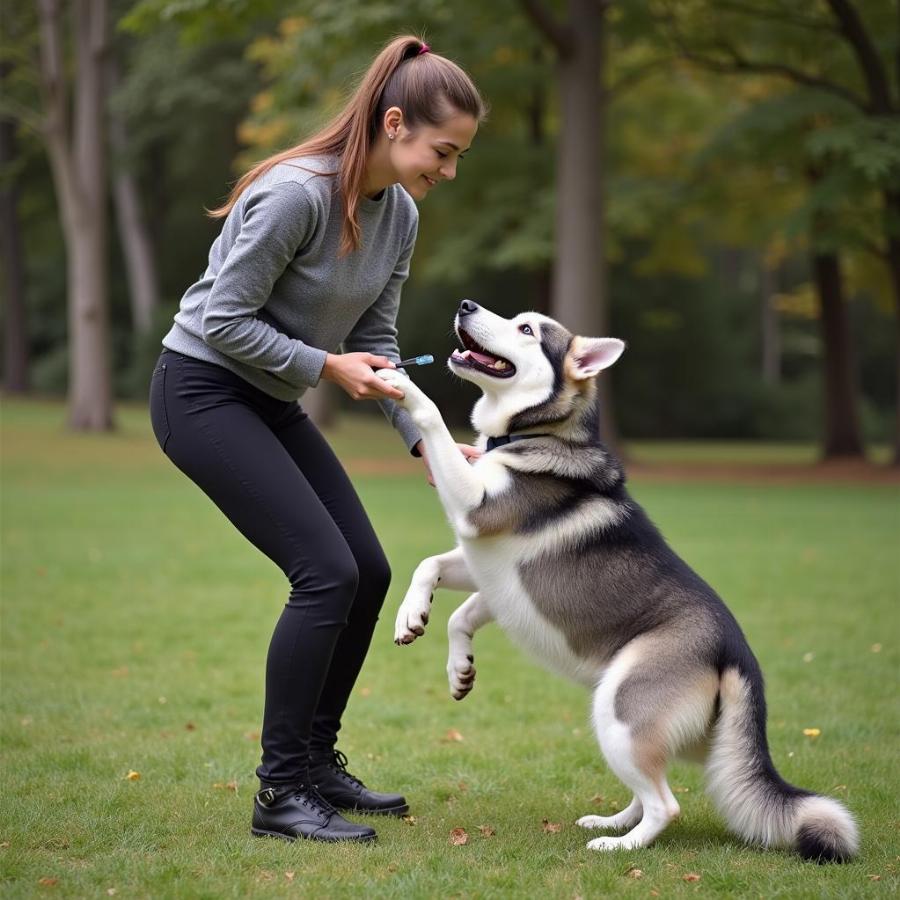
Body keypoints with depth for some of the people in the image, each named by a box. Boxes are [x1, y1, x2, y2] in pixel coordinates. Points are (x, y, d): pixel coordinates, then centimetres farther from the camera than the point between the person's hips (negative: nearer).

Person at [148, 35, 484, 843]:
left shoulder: (400, 216, 1)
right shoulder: (296, 194, -25)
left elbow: (377, 344, 6)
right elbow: (223, 321, -21)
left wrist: (426, 441, -3)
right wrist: (326, 366, -21)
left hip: (273, 405, 9)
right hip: (201, 390, -9)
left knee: (368, 572, 4)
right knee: (327, 572, -17)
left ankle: (316, 762, 20)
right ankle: (281, 792, -7)